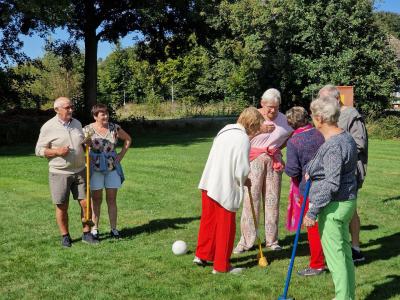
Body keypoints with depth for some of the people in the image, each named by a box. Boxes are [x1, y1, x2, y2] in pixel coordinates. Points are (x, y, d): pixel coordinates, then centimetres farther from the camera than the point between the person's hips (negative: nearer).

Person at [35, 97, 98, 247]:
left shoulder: (77, 123, 7)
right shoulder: (48, 127, -8)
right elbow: (39, 150, -4)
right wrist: (57, 151, -19)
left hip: (80, 171, 4)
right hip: (60, 173, -4)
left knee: (86, 203, 3)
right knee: (62, 206, 4)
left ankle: (86, 234, 17)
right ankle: (65, 236, 20)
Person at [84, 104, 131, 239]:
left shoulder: (114, 128, 1)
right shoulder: (88, 130, -8)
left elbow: (128, 139, 15)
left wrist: (121, 154, 6)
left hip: (112, 168, 2)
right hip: (95, 169, -2)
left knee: (112, 199, 6)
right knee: (96, 200, 5)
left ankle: (114, 229, 13)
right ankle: (94, 229, 15)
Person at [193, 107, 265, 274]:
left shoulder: (225, 131, 10)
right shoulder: (243, 139, -15)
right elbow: (242, 170, -17)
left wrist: (242, 179, 12)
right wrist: (244, 181, 6)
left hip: (208, 183, 8)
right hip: (225, 189, -8)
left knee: (208, 221, 21)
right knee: (226, 227, 6)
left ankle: (202, 255, 34)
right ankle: (221, 265, 16)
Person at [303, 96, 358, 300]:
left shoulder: (333, 146, -23)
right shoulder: (346, 138, 8)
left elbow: (331, 184, -25)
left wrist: (312, 212, -20)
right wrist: (310, 169, 27)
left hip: (333, 206, -10)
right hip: (347, 201, 10)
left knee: (335, 254, 0)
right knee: (344, 249, 18)